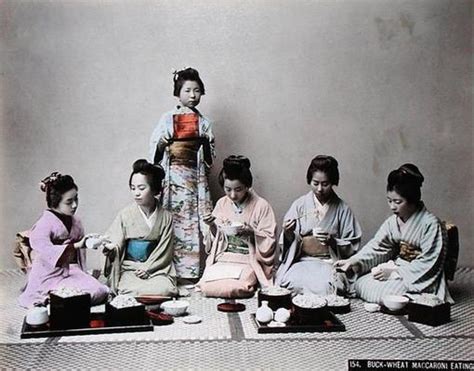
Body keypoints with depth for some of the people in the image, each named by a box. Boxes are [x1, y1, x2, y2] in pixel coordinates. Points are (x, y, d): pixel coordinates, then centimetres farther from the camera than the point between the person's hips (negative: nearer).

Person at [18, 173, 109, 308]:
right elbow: (46, 251, -31)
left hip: (72, 272, 7)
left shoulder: (76, 222, 10)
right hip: (50, 277, -6)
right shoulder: (44, 224, -12)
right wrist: (76, 246, -38)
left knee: (101, 291, -16)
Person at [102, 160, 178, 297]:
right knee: (135, 290, -32)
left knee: (165, 289, -29)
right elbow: (116, 244, -4)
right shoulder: (125, 214, 1)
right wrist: (109, 246, -28)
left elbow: (164, 251, 2)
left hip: (156, 269, 1)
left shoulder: (166, 217, 3)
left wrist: (147, 268, -10)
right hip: (128, 269, -1)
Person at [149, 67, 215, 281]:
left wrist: (205, 143, -7)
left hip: (195, 177, 2)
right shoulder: (167, 119, 6)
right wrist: (168, 147, -15)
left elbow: (210, 159, 12)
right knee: (172, 224, -6)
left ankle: (191, 273, 5)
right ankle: (172, 272, 1)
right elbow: (154, 148, 4)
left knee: (194, 225, -2)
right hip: (172, 177, -2)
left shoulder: (204, 123, 11)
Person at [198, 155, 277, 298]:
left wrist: (252, 232, -19)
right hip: (221, 259, 4)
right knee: (207, 286, -23)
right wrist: (212, 227, -4)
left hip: (248, 261, -4)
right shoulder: (221, 204, 9)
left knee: (234, 288, -31)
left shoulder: (261, 206, -4)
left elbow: (269, 242, -3)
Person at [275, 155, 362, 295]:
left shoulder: (342, 209, 3)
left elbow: (351, 247, 4)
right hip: (300, 260, 1)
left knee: (323, 287, -33)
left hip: (330, 263, -1)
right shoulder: (299, 204, 5)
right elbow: (289, 243, 8)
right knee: (290, 283, -31)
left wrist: (332, 242, -15)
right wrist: (288, 233, -15)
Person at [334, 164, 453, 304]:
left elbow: (427, 263, -19)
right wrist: (353, 262, -18)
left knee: (384, 292, -27)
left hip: (420, 280, -6)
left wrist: (394, 272, -20)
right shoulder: (392, 222, 2)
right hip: (397, 267, 6)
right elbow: (376, 246, -2)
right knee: (361, 283, -12)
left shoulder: (431, 224, -18)